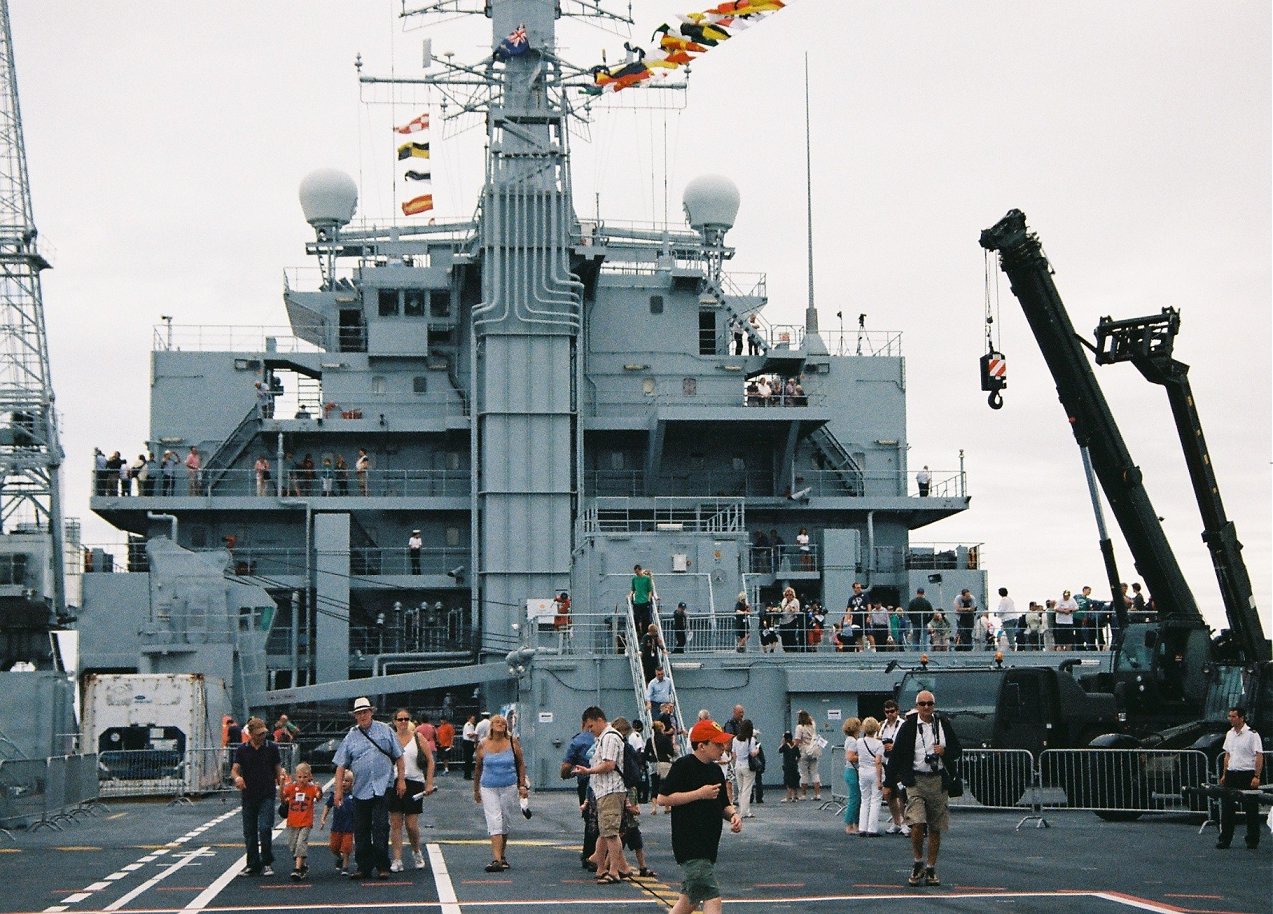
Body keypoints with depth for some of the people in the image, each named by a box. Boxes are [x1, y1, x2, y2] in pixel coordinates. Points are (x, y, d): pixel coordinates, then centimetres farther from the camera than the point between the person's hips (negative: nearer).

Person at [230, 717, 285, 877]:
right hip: (248, 796, 2)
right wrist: (237, 777, -27)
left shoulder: (271, 748, 2)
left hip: (267, 796, -2)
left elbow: (278, 769, 7)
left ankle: (267, 863, -2)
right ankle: (253, 865, 18)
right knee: (249, 832, 7)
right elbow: (234, 769, -5)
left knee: (265, 828, -14)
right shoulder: (242, 749, 3)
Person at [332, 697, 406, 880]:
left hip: (382, 787, -2)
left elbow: (398, 757, 8)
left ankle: (382, 866, -3)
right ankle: (363, 867, 13)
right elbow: (341, 766, 6)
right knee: (361, 830, 5)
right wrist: (339, 790, 0)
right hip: (361, 789, 2)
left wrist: (401, 779, 2)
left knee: (380, 826, -9)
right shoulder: (351, 737, 7)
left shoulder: (385, 730, 6)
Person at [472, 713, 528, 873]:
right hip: (489, 789, -1)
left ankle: (502, 855, 29)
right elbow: (477, 768, 11)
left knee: (506, 823, 11)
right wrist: (476, 790, 15)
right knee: (494, 822, -11)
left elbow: (521, 764, 7)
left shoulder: (513, 742, -1)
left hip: (509, 787, 1)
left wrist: (522, 785, 1)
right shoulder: (483, 745, -1)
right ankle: (497, 859, -17)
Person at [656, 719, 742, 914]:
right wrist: (700, 793, -17)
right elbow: (663, 799, -15)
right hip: (689, 845, -9)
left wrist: (733, 815, 0)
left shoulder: (716, 770, 14)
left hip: (708, 845, 9)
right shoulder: (683, 766, -10)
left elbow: (723, 804, 23)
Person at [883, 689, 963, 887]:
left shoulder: (944, 725, 8)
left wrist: (945, 751, -6)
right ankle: (918, 863, 6)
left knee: (935, 828, 7)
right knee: (917, 825, -16)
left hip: (938, 781, 3)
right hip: (916, 780, -3)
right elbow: (896, 756, 1)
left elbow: (957, 751, 17)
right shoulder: (908, 727, 0)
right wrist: (888, 784, 0)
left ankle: (931, 869, 18)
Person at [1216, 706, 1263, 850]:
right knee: (1227, 808, 4)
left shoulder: (1252, 734, -10)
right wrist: (1224, 774, 15)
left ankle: (1253, 840, 10)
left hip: (1247, 775, -6)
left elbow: (1259, 756, -12)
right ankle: (1224, 839, 9)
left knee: (1251, 810, 2)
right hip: (1232, 774, 6)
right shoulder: (1229, 734, 12)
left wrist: (1256, 777, -18)